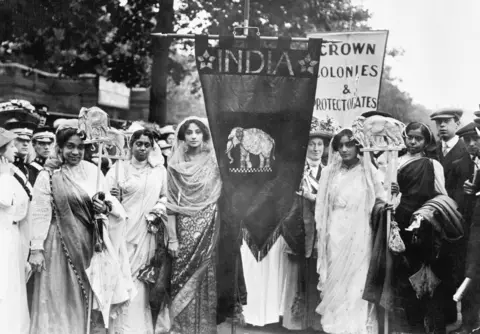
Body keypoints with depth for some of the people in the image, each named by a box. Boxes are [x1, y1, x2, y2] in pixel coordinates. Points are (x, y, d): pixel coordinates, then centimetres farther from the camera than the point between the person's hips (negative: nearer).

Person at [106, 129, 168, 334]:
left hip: (147, 233, 2)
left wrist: (159, 208, -4)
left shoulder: (160, 171, 9)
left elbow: (165, 196, 15)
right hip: (124, 232, -1)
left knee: (141, 280, 3)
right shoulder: (119, 168, 3)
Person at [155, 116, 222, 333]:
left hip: (209, 230, 0)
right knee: (183, 278, -1)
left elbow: (223, 198, 4)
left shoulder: (214, 162, 4)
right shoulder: (175, 165, 3)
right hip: (185, 230, 0)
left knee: (206, 278, 0)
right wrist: (172, 238, -5)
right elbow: (171, 204, 1)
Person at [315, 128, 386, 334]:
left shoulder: (368, 172, 0)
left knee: (357, 283, -1)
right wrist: (322, 235, 5)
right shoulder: (329, 172, 7)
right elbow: (322, 207, 9)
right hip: (335, 236, 2)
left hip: (359, 237, -2)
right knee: (335, 282, 5)